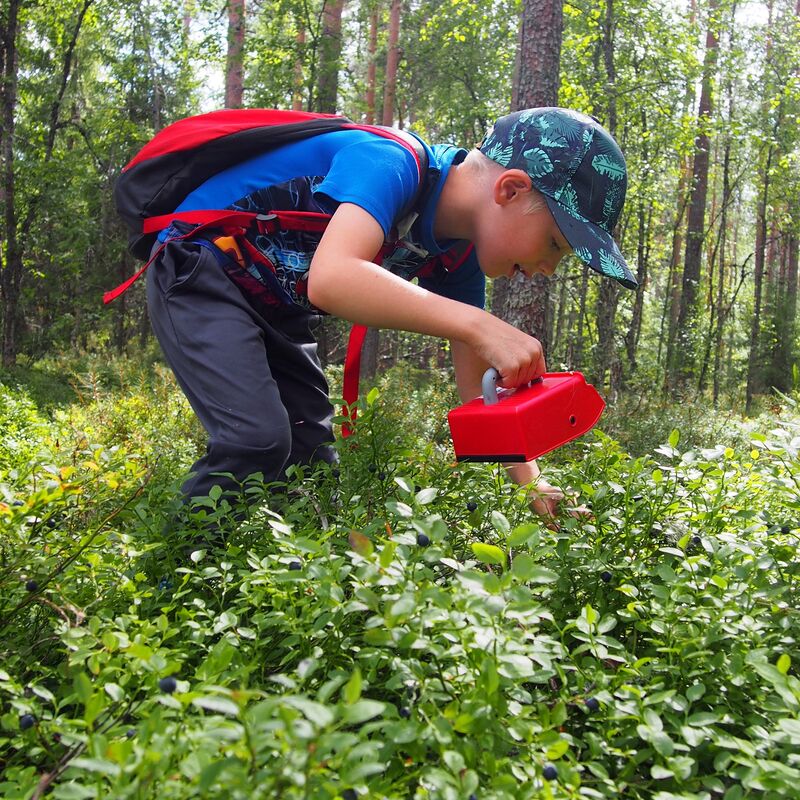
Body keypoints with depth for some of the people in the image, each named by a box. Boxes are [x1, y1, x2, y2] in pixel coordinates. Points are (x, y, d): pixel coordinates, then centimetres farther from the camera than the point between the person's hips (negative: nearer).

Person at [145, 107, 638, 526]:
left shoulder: (459, 252, -4)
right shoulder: (390, 165, -29)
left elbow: (478, 384, 1)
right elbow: (331, 278, -48)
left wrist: (531, 482, -9)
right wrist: (477, 324, -50)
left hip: (275, 309, 9)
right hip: (200, 268, -8)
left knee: (311, 459, 6)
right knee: (257, 440, -23)